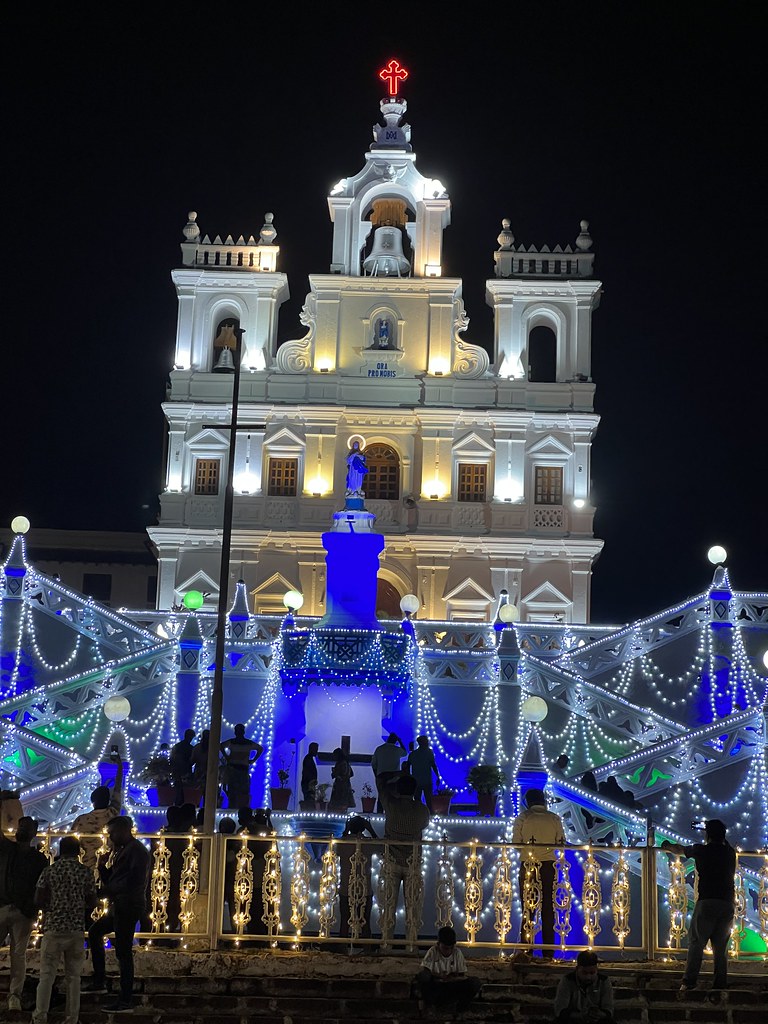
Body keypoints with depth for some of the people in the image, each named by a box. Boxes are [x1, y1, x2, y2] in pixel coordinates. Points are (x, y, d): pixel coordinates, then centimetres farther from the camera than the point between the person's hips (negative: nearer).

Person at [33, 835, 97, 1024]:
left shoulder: (50, 870, -1)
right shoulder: (86, 872, 1)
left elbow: (38, 901, -1)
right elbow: (92, 903, 4)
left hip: (53, 928, -1)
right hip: (76, 930, 1)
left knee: (47, 975, 2)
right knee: (73, 977, 8)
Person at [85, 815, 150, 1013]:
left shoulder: (137, 850, -12)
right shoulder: (122, 851, 18)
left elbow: (133, 882, -22)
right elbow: (110, 881, 20)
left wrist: (107, 891, -17)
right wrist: (103, 865, 3)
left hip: (129, 906, -11)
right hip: (120, 907, 11)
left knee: (123, 952, -10)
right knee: (94, 931, 23)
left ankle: (126, 1000, -8)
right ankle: (99, 981, 26)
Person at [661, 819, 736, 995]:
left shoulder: (702, 850, 5)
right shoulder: (730, 853, 13)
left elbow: (679, 850, 22)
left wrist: (667, 846, 42)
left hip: (707, 902, -4)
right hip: (727, 904, 4)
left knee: (696, 943, -3)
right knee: (721, 947, 10)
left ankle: (689, 981, -13)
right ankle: (720, 986, 6)